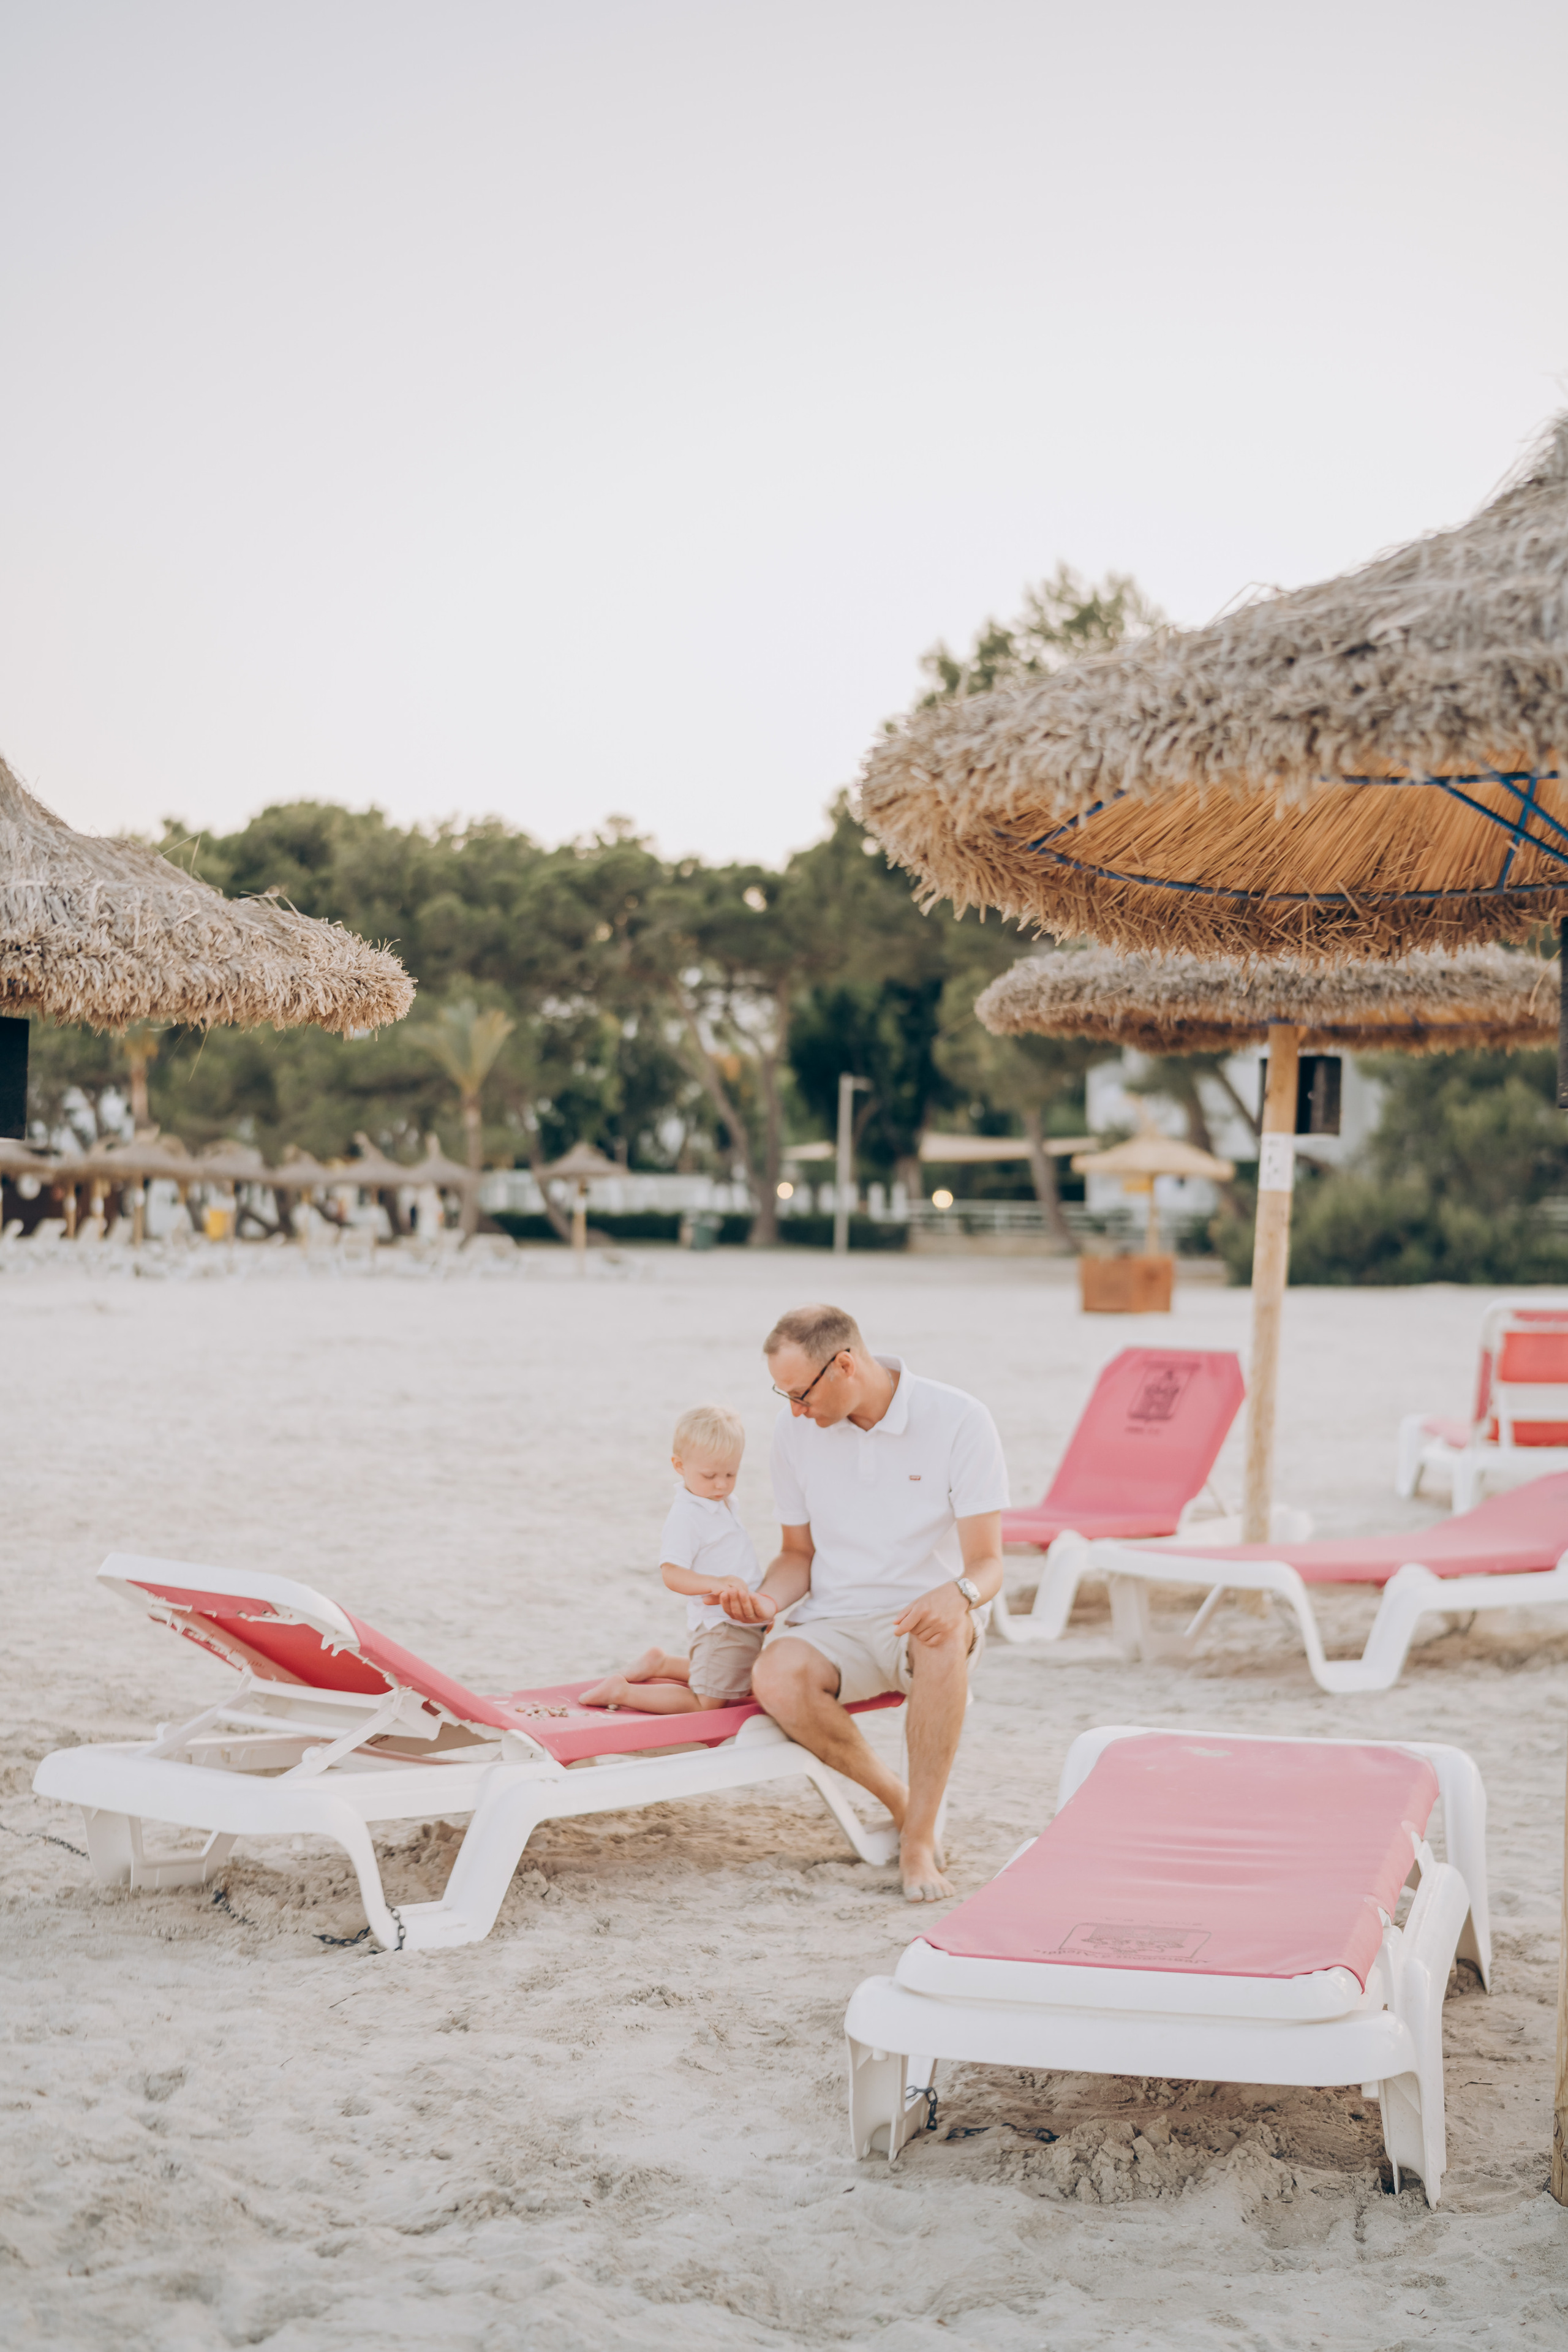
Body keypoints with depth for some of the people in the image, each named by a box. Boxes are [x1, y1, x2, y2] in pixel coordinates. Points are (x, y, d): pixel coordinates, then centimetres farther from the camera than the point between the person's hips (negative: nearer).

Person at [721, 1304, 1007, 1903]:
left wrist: (959, 1593, -36)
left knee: (945, 1633, -40)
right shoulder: (796, 1432, 2)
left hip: (922, 1620, -3)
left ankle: (918, 1841, -27)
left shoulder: (958, 1420, -10)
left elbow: (987, 1563, -11)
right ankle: (901, 1802, -8)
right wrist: (770, 1600, -9)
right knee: (776, 1680, -32)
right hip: (834, 1624, 3)